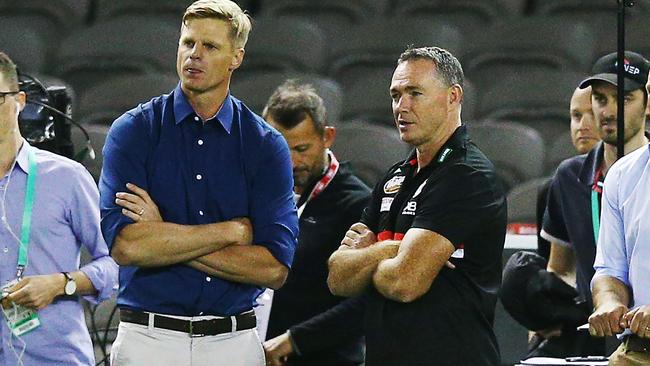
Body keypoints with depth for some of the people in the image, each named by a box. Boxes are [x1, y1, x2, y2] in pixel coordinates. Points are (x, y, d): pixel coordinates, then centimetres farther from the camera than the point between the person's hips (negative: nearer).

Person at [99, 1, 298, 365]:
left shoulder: (267, 146, 3)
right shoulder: (134, 131, 0)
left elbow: (275, 268, -9)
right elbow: (125, 245, -14)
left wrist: (164, 237, -11)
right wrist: (233, 230, -10)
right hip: (148, 337, -1)